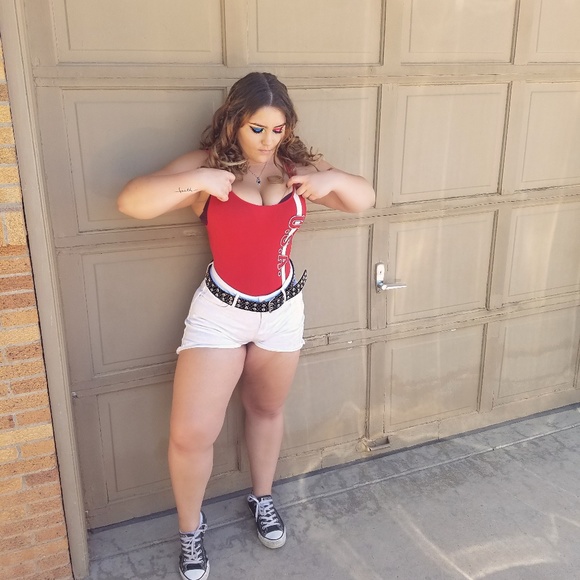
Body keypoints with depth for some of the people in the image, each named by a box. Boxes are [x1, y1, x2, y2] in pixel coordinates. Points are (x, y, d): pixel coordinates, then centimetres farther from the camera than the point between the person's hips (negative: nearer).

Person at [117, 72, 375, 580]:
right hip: (220, 312, -2)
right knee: (190, 434, -6)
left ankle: (263, 498, 47)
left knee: (267, 410, 21)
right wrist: (196, 181, -32)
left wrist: (333, 180, -20)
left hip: (282, 310, 3)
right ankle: (191, 528, 23)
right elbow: (132, 202, -18)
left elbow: (365, 200, 1)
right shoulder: (207, 164, -10)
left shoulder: (299, 166, -2)